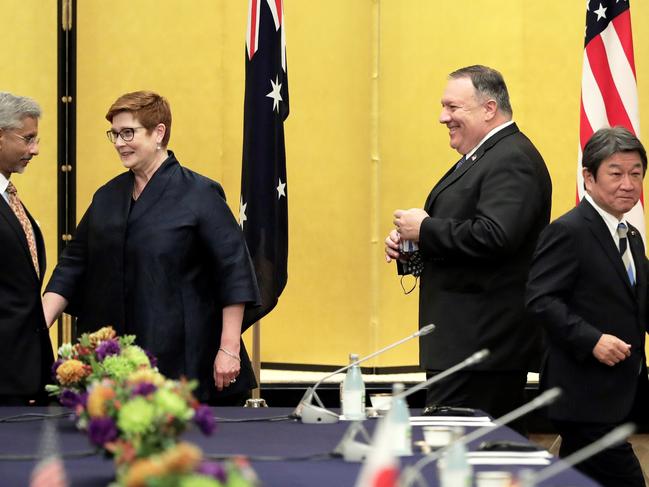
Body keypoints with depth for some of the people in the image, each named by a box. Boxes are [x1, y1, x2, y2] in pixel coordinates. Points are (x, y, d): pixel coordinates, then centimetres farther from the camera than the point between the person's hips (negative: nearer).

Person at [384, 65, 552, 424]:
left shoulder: (512, 160, -14)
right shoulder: (479, 158, 19)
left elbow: (495, 237, -28)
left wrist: (425, 229, -16)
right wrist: (409, 245, 6)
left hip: (481, 343, -11)